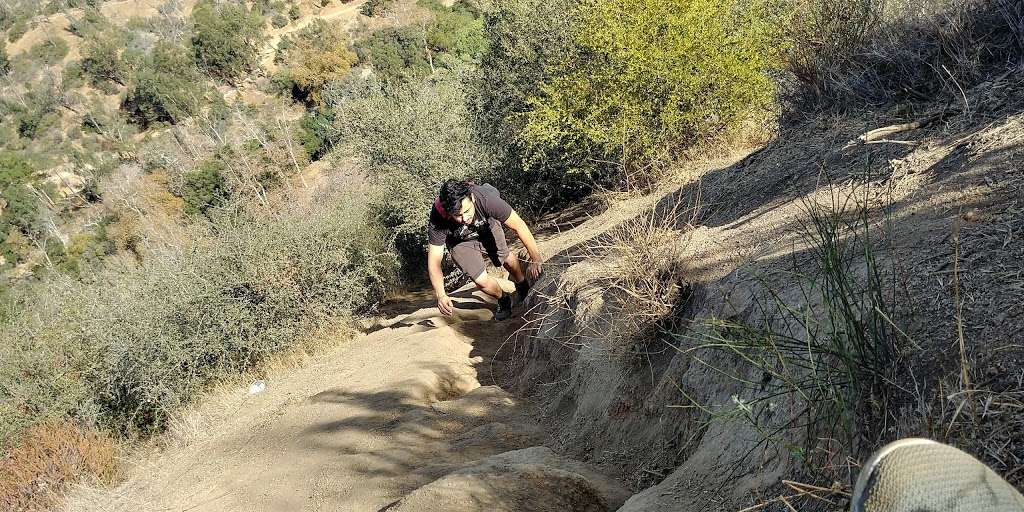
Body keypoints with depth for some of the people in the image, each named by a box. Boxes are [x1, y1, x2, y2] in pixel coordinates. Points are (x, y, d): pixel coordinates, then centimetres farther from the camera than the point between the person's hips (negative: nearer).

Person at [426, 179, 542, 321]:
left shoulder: (485, 198, -41)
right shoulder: (437, 221, -39)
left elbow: (519, 226, -34)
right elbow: (434, 261, -34)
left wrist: (535, 260, -34)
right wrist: (441, 295, -48)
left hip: (487, 226, 1)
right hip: (460, 242, -1)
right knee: (481, 280, -12)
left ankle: (523, 286, 26)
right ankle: (503, 301, 21)